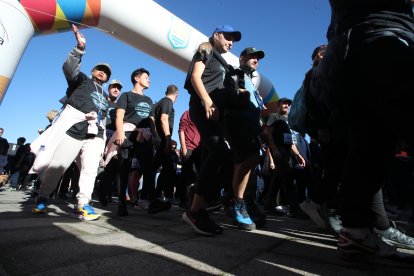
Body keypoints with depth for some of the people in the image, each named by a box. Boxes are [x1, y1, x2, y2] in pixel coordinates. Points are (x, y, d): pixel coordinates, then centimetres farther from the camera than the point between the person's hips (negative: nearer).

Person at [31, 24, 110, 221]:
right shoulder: (82, 80, 14)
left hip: (95, 135, 4)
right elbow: (69, 68, -7)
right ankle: (42, 198, 21)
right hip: (73, 130, -4)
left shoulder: (105, 98, 27)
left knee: (90, 169, -11)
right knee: (56, 167, 1)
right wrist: (80, 48, -22)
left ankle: (82, 205, -10)